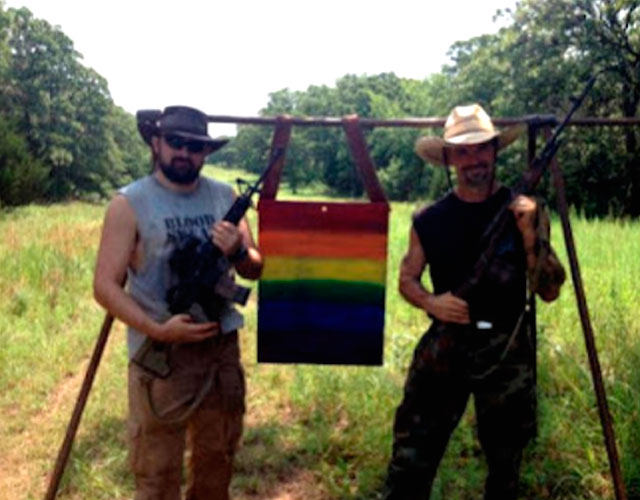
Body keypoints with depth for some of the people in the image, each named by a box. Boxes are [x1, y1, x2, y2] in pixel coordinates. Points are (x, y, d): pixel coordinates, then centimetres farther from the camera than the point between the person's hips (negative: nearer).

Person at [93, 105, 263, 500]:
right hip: (161, 353, -4)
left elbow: (255, 270, 7)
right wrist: (156, 329, -24)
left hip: (222, 347, 5)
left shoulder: (225, 197, 5)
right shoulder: (130, 204, -8)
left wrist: (237, 251, -16)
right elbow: (106, 285, -11)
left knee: (217, 457, 19)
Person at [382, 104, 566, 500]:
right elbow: (407, 278, 9)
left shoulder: (525, 212, -3)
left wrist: (533, 235, -20)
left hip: (508, 351, 1)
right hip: (445, 346, 0)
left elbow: (550, 292, -5)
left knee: (505, 461, 18)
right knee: (411, 457, -4)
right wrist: (430, 302, -12)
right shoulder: (430, 220, -2)